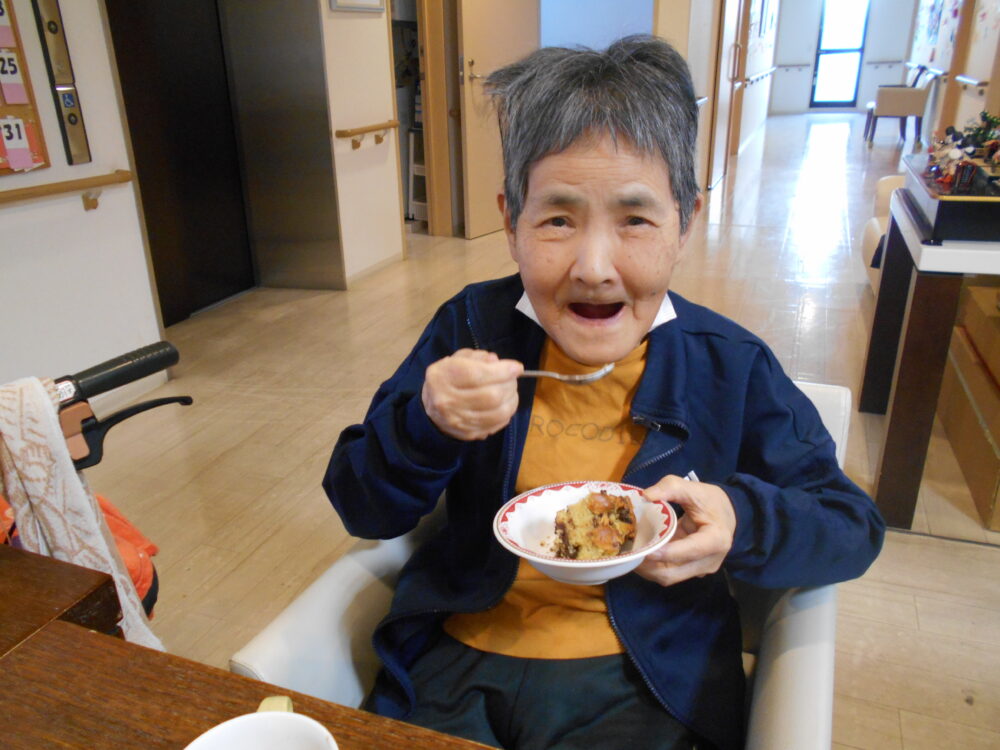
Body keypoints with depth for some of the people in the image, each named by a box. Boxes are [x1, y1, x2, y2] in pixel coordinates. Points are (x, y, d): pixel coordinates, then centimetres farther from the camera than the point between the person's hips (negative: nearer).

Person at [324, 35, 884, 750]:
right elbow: (362, 511, -2)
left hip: (642, 678, 0)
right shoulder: (470, 326, -5)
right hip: (458, 657, 1)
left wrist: (744, 523, -21)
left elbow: (854, 527, 1)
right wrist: (425, 425, -24)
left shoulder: (731, 367, -7)